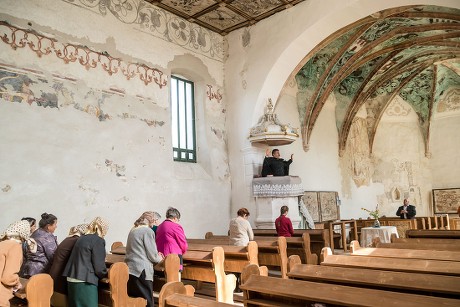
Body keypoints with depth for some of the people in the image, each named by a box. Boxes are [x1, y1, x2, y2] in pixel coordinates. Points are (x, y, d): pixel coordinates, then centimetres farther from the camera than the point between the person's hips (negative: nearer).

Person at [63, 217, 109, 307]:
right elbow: (99, 268, -12)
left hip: (72, 279, 8)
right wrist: (106, 274, 9)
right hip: (84, 283, -8)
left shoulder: (82, 238, 12)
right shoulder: (98, 240, -11)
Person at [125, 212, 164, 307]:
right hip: (141, 270, -8)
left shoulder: (133, 230, 15)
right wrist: (159, 258, 13)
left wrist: (156, 255, 25)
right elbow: (152, 256, -9)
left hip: (129, 269, 8)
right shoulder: (148, 231, -9)